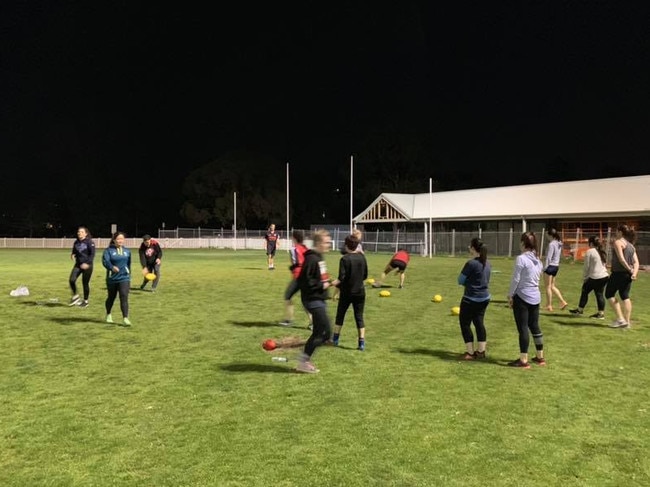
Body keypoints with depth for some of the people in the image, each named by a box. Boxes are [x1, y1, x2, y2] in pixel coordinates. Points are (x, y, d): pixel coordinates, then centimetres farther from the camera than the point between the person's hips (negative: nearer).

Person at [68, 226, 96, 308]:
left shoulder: (90, 242, -10)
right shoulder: (76, 242, 8)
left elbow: (92, 254, -16)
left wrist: (87, 263, -26)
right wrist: (72, 255, -2)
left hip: (87, 266, -5)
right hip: (78, 265, 5)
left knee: (85, 283, 2)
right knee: (71, 280, -13)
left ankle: (85, 301, 20)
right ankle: (75, 296, 10)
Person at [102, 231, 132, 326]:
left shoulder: (127, 251, 7)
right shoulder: (109, 250, -5)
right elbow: (105, 261, -21)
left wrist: (129, 275, 21)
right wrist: (112, 267, -40)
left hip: (124, 278, 1)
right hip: (112, 279, -1)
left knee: (124, 298, -12)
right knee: (111, 297, 16)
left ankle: (125, 318, -14)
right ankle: (108, 315, 40)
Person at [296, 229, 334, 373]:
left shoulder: (319, 257, 13)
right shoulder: (311, 259, -18)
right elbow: (304, 281, -23)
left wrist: (327, 282, 9)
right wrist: (322, 285, -18)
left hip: (319, 300, 10)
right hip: (313, 300, -10)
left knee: (319, 332, 13)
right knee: (326, 332, -8)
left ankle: (305, 359, 22)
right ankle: (304, 361, 1)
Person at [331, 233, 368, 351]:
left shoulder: (345, 259, -15)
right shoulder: (362, 257, -2)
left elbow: (341, 278, -19)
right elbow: (365, 275, 6)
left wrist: (334, 283, -3)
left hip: (347, 292, -3)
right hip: (360, 292, 3)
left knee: (340, 315, 15)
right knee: (359, 317, 7)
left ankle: (335, 339, 25)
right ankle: (361, 342, 1)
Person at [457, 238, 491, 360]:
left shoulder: (471, 263, -20)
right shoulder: (487, 263, 6)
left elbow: (460, 280, -12)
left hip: (471, 299, -8)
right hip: (484, 298, 8)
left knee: (465, 323, 5)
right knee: (479, 322, 16)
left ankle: (470, 352, 9)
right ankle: (481, 351, 22)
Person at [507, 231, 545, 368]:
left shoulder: (521, 258, -15)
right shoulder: (537, 260, 9)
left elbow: (515, 279, -14)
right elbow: (537, 278, 13)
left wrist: (510, 295, -4)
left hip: (522, 297, -7)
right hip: (535, 297, 7)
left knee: (523, 328, -2)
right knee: (534, 326, 17)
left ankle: (523, 360, 2)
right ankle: (540, 357, 26)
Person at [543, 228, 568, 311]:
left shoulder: (551, 244, -17)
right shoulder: (559, 244, 8)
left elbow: (548, 257, -18)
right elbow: (559, 256, 13)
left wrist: (545, 268, -14)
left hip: (550, 266, -8)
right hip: (556, 266, 8)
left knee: (548, 287, 2)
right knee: (552, 286, 17)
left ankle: (549, 306, 7)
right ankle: (563, 302, 8)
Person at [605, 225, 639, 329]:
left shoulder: (618, 242, -8)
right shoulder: (631, 245, 16)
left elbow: (621, 259, -19)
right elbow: (636, 262, 7)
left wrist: (630, 269, -11)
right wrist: (634, 273, -5)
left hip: (618, 273, -8)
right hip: (628, 274, 8)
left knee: (609, 294, 3)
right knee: (625, 296, 11)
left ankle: (620, 319, -4)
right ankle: (627, 321, 10)